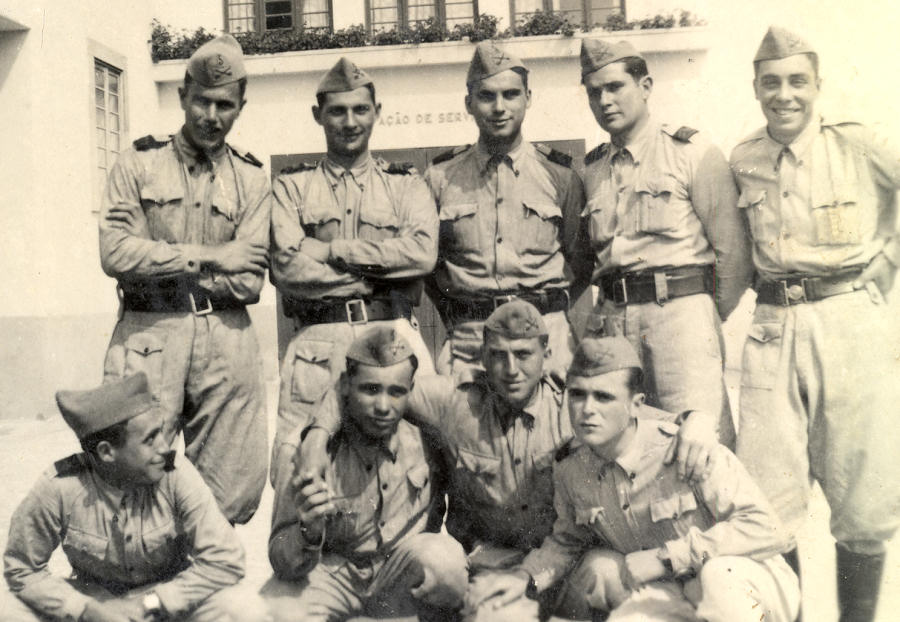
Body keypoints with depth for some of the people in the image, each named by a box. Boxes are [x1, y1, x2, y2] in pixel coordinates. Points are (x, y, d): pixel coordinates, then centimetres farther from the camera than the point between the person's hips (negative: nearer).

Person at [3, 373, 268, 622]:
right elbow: (22, 570, -7)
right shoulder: (58, 488, -22)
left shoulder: (177, 474, -23)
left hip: (170, 593, -1)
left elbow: (225, 560, -21)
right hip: (94, 598, 1)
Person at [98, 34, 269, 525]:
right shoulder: (138, 163, 7)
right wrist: (209, 256, -6)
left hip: (227, 341, 2)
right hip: (148, 336, -1)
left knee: (236, 490, 6)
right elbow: (116, 253, -7)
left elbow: (247, 282, -2)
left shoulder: (250, 178, 9)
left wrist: (160, 263, -6)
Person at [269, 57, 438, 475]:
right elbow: (287, 268, -4)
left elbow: (423, 252, -5)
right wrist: (381, 271, -6)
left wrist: (331, 250, -7)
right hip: (318, 343, 0)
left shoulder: (406, 185, 15)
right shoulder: (291, 188, 12)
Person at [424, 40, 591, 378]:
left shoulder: (559, 174, 6)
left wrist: (549, 313, 5)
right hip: (467, 343, 0)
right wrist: (457, 317, 8)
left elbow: (581, 263, 12)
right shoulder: (440, 177, 6)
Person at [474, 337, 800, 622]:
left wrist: (666, 557, -26)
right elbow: (568, 539, 15)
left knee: (719, 574, -36)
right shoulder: (569, 472, -6)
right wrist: (527, 576, -4)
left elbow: (765, 530, -27)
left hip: (750, 587, -5)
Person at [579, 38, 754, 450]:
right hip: (612, 316, 4)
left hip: (679, 308, -4)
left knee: (699, 440, -9)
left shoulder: (692, 153, 2)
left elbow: (733, 248, 0)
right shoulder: (591, 169, 15)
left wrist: (712, 319, 5)